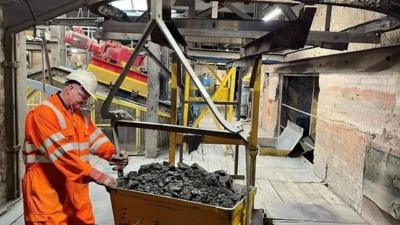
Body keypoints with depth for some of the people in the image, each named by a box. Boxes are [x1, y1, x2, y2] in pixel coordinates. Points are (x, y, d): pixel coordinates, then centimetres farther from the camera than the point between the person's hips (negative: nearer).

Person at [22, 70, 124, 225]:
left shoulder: (80, 116, 15)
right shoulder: (43, 113, -15)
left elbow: (96, 137, 9)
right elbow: (61, 152, -25)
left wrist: (112, 154, -12)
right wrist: (93, 174, -29)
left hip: (76, 190, 8)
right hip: (49, 193, -8)